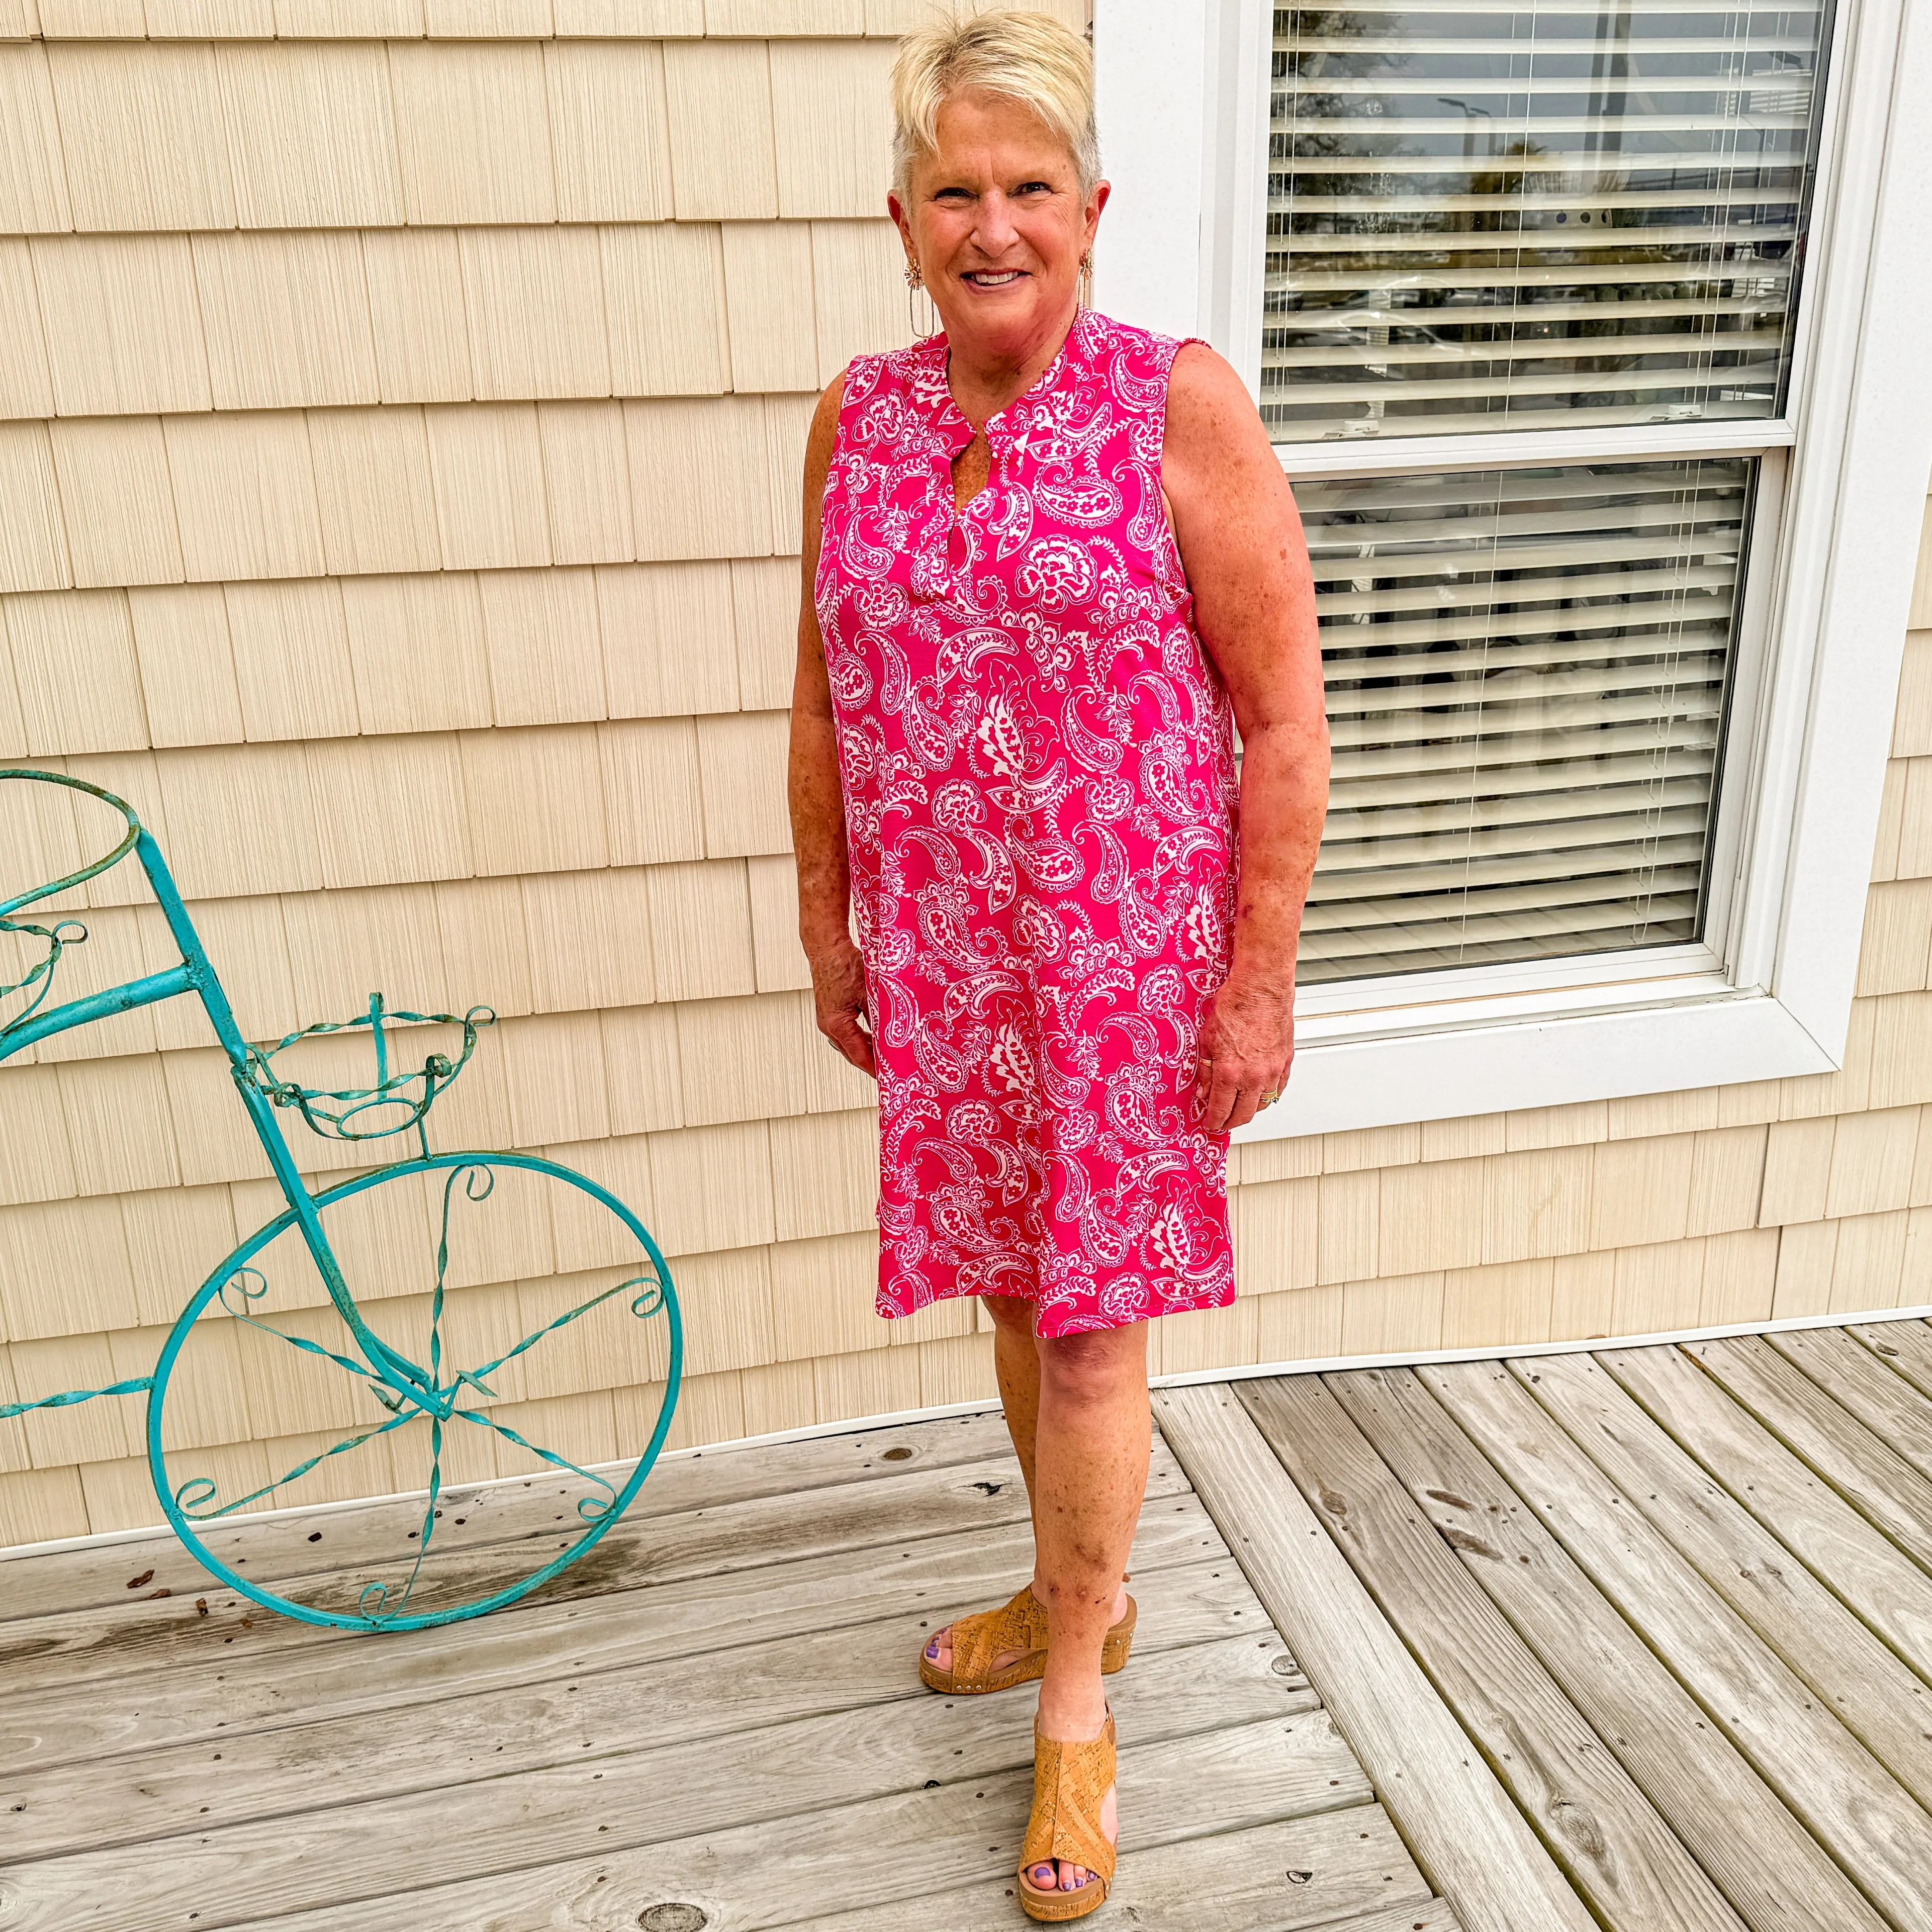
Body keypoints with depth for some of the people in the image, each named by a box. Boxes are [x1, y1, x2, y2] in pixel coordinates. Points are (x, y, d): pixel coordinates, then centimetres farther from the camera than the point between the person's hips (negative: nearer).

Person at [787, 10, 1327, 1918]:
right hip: (941, 955, 5)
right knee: (1013, 1292, 18)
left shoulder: (1179, 407, -10)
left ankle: (1074, 1708, 27)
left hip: (1127, 953, -4)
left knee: (1092, 1325, 4)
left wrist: (1261, 980, -12)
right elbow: (824, 703, 11)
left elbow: (1285, 716, -10)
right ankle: (1077, 1591, 43)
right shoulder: (856, 421, 4)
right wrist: (827, 927, 12)